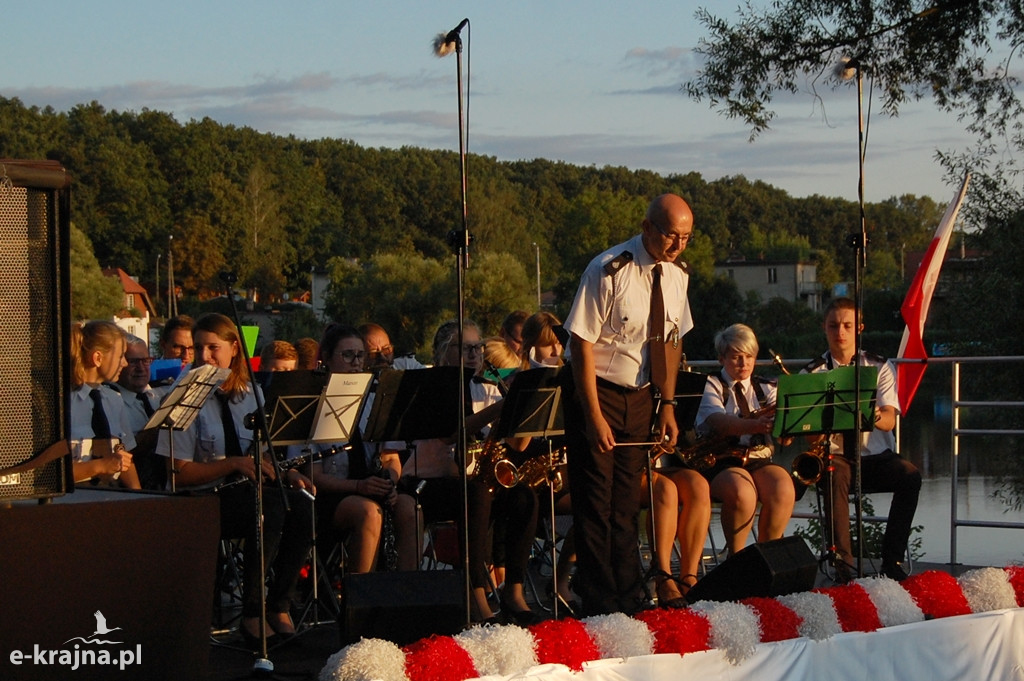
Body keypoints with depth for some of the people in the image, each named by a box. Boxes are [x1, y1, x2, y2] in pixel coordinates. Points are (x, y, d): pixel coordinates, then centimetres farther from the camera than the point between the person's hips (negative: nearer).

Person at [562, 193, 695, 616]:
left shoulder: (675, 276, 1)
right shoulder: (609, 272, -19)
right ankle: (600, 609, 1)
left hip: (640, 396, 6)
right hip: (596, 391, -6)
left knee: (627, 502, 12)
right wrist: (594, 416, -20)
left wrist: (668, 406, 7)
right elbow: (583, 343, -18)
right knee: (595, 502, -5)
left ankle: (628, 604, 19)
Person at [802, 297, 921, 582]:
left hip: (876, 455, 2)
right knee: (836, 477, -37)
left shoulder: (879, 367, 8)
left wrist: (871, 414, -31)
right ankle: (843, 563, -39)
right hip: (835, 455, -1)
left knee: (910, 475, -29)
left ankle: (892, 560, -23)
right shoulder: (811, 374, 5)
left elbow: (889, 420, -6)